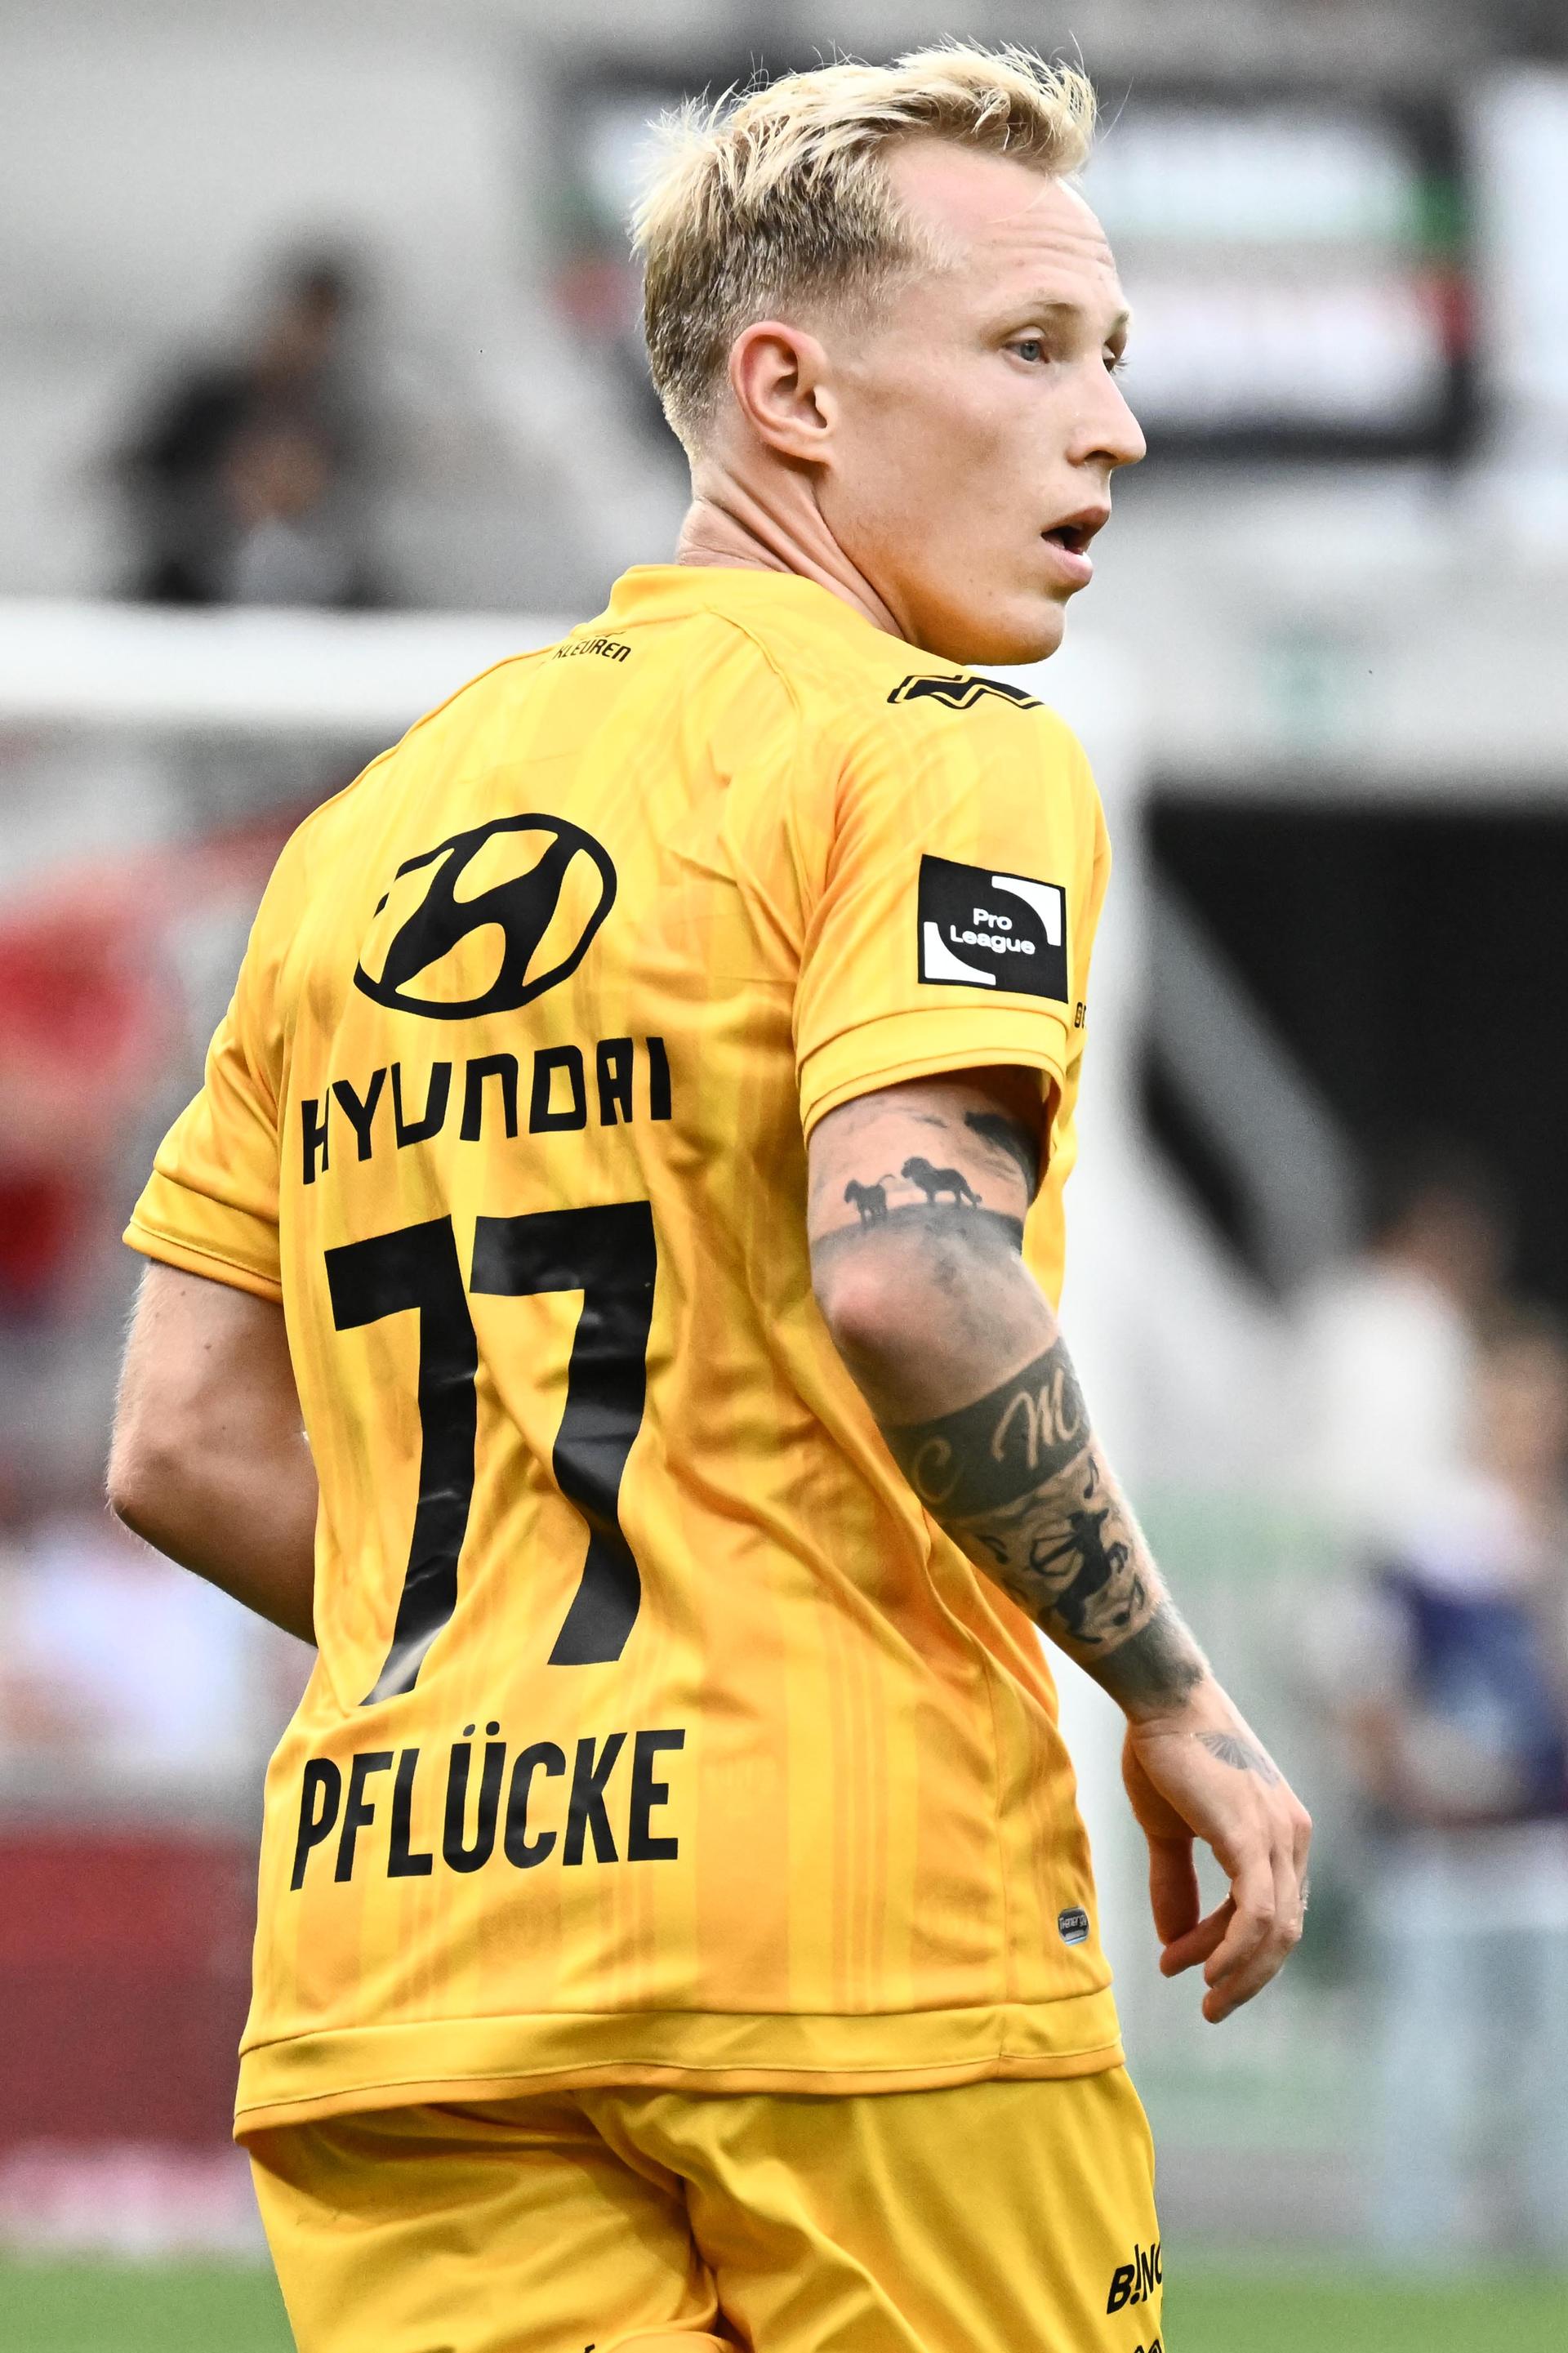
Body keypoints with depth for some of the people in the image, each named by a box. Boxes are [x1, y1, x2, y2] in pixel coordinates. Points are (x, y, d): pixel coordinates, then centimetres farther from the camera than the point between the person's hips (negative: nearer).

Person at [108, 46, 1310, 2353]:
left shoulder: (373, 823, 19)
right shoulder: (934, 750, -3)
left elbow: (184, 1441, 16)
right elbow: (908, 1272, -19)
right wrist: (1175, 1699, -8)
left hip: (386, 1954, 6)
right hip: (848, 1918, -6)